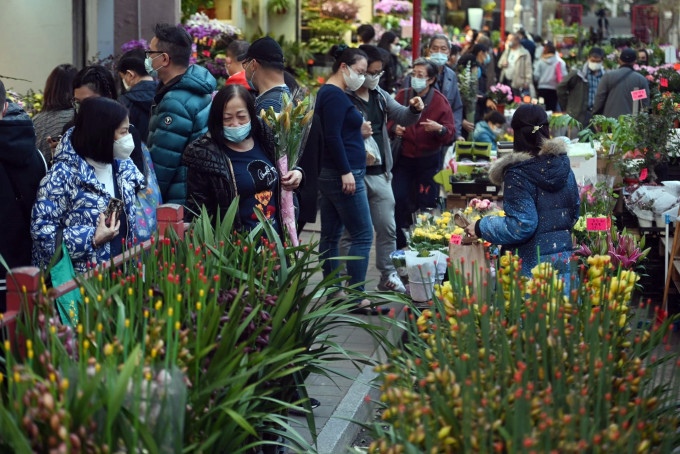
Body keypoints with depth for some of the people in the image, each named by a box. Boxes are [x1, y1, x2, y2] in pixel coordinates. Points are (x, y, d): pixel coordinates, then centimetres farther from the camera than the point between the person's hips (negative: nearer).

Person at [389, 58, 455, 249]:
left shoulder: (440, 101, -5)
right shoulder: (402, 95, 1)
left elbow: (450, 133, -6)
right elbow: (390, 120, 9)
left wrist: (439, 128, -27)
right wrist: (394, 128, -13)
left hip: (429, 160, -2)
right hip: (404, 157, 2)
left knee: (427, 204, 2)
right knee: (398, 199, -2)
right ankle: (399, 244, 12)